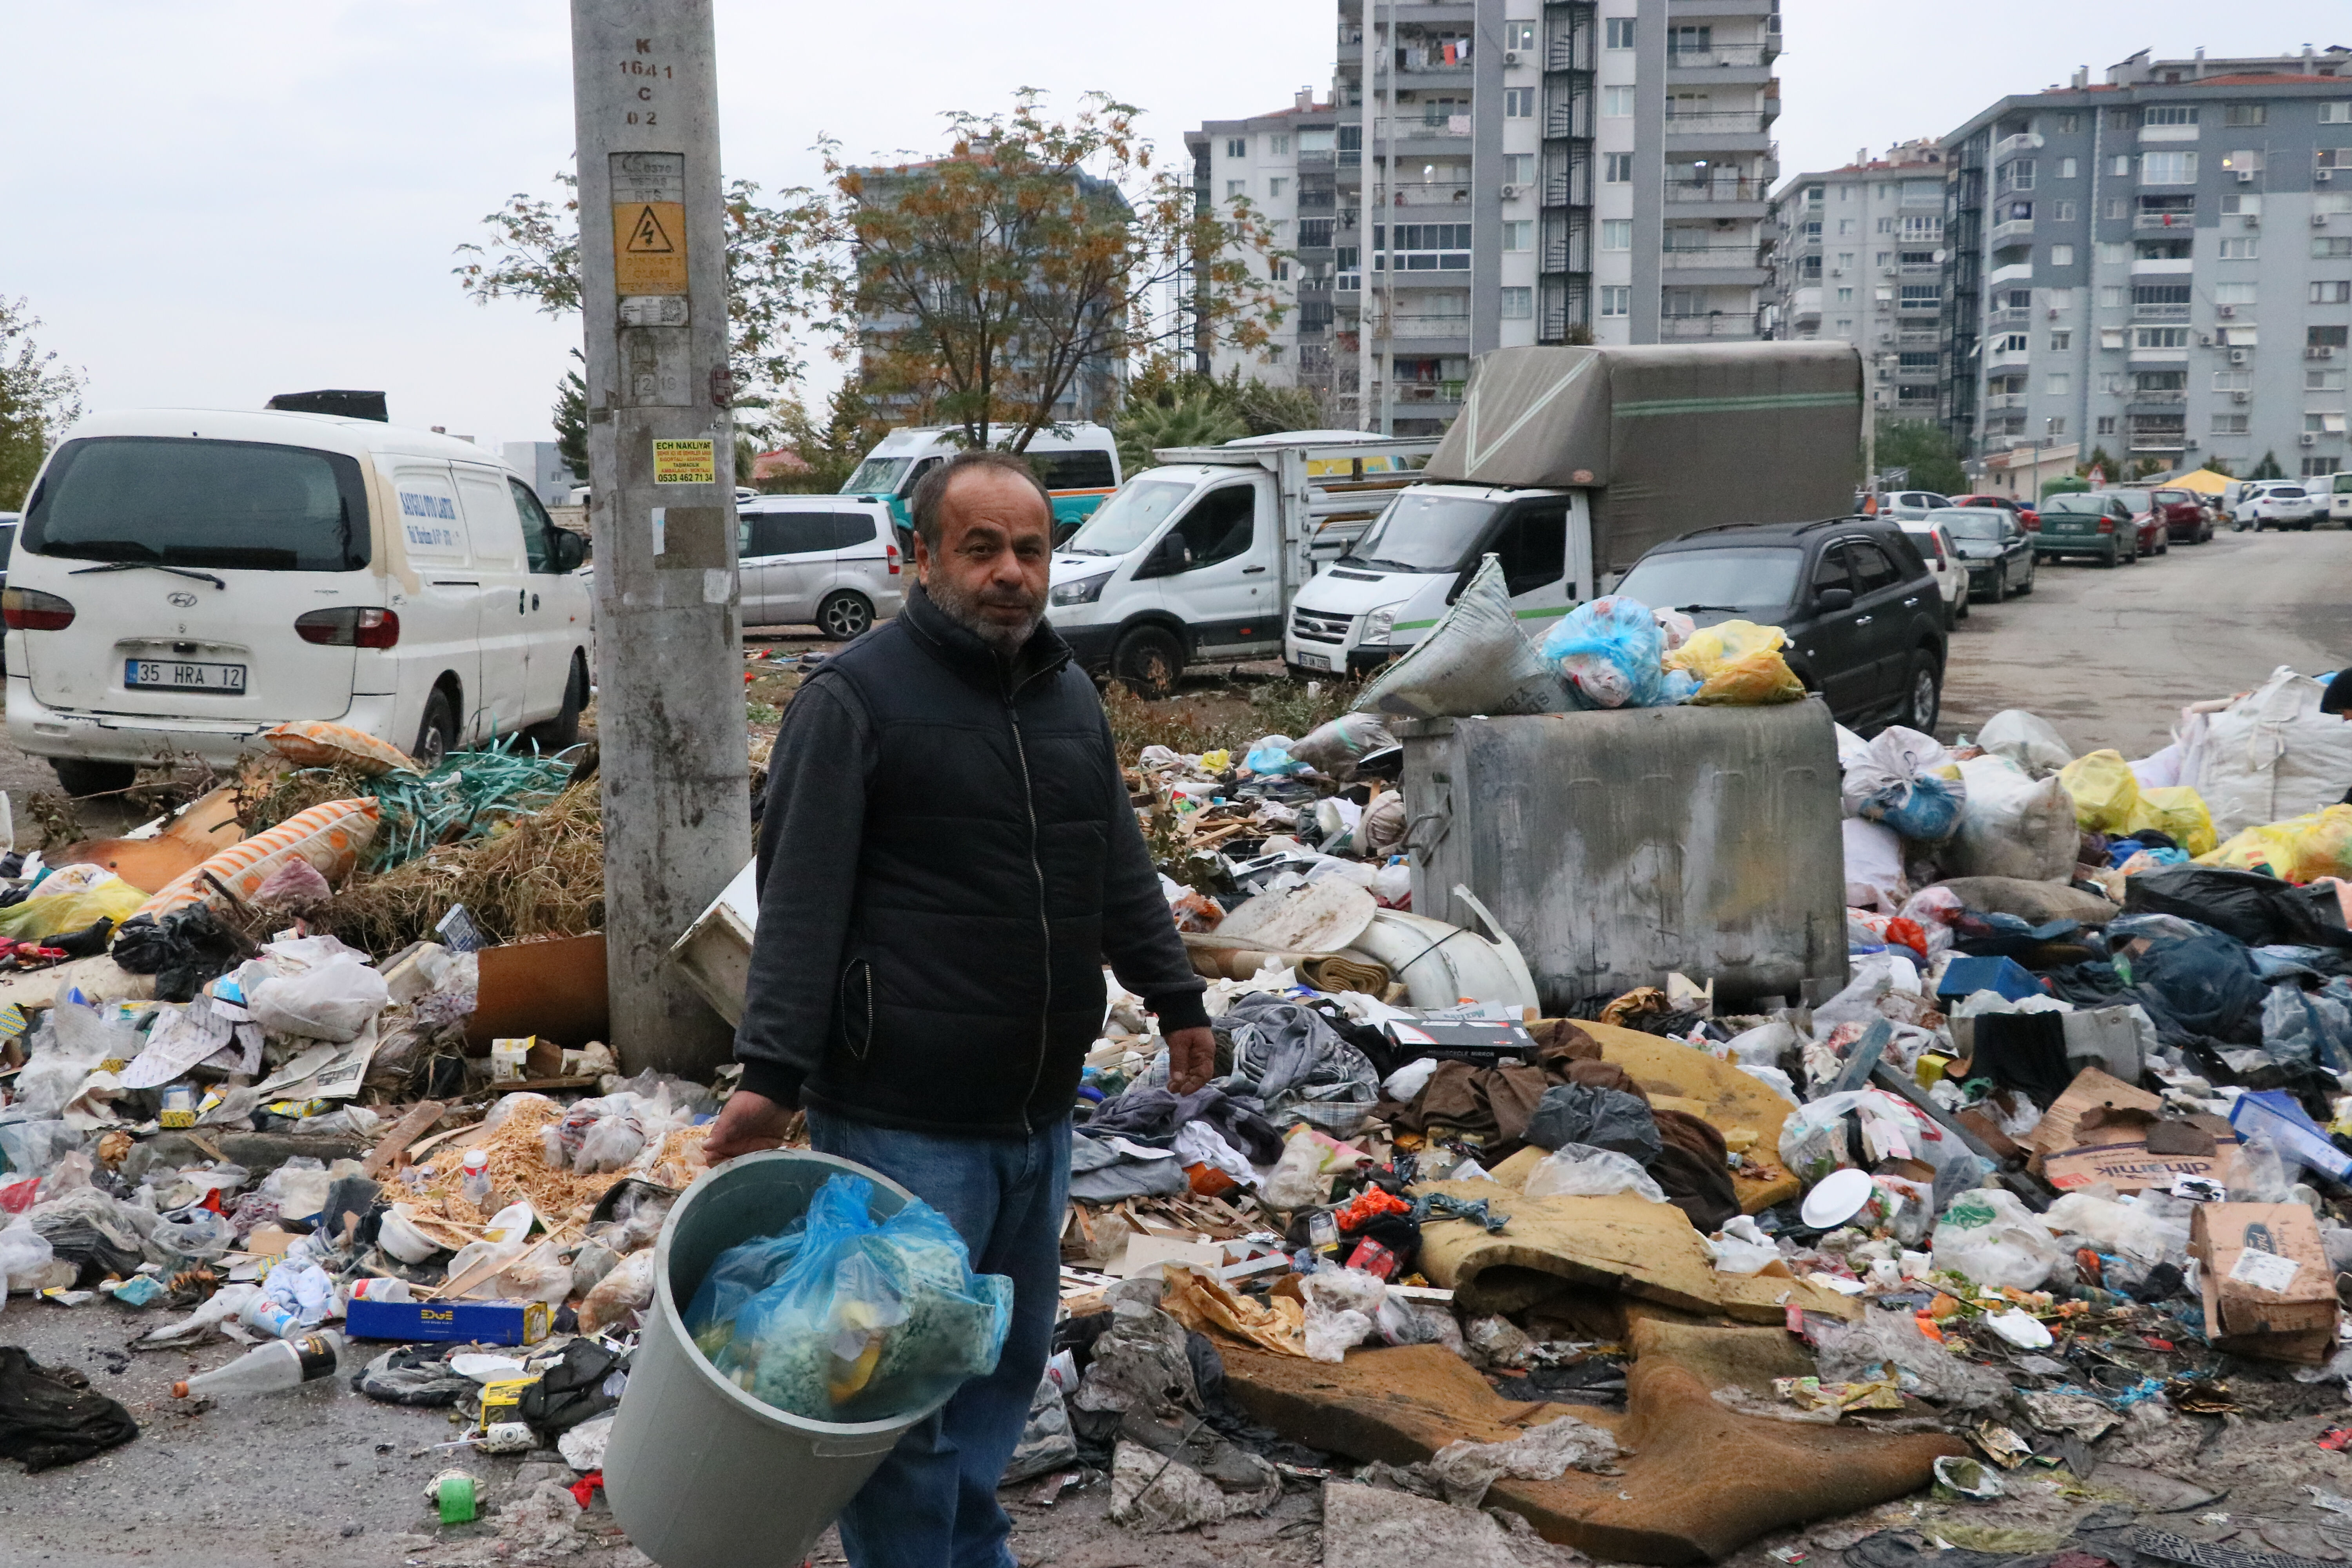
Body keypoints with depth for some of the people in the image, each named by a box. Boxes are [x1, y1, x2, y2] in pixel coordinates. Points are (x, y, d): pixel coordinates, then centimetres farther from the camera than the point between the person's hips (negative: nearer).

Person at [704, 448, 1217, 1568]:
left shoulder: (1071, 698, 12)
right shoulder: (854, 697, -11)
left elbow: (1119, 871, 22)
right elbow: (800, 900, -15)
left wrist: (1175, 998, 25)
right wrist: (772, 1075, -20)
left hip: (1038, 1113, 7)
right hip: (904, 1122, -7)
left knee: (1011, 1354, 18)